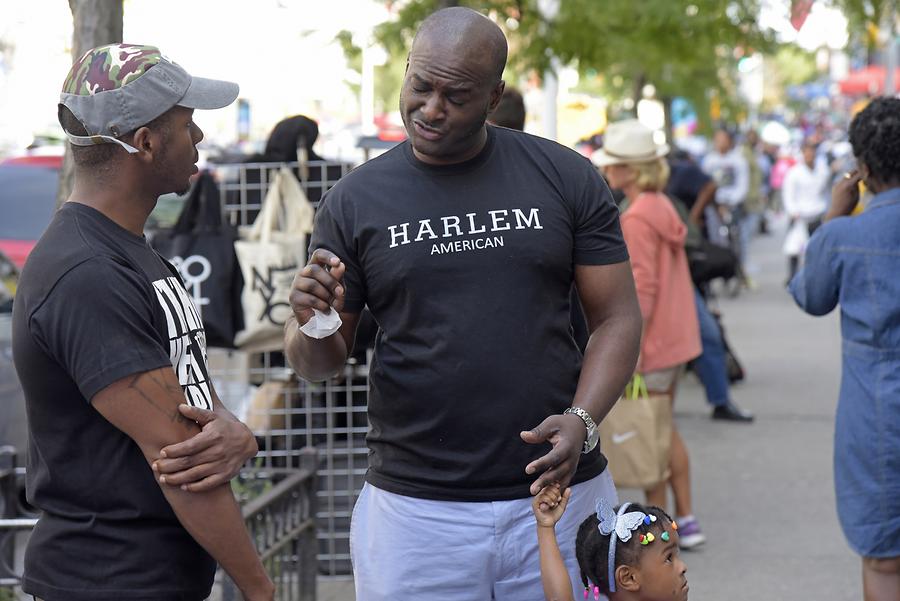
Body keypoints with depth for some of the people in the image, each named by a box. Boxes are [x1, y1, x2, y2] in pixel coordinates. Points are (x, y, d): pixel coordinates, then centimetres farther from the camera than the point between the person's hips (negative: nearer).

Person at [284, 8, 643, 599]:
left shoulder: (567, 178, 1)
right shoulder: (355, 200, 2)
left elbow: (617, 317, 3)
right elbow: (319, 362, 6)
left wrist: (581, 420, -13)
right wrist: (312, 325, -17)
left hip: (557, 491, 0)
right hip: (415, 508, 0)